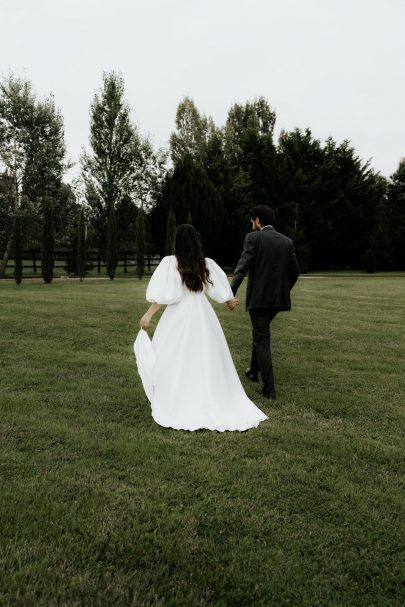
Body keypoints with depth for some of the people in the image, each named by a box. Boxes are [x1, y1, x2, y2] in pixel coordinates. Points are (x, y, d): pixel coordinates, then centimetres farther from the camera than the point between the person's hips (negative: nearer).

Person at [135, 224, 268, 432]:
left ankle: (176, 407, 7)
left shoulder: (170, 262, -10)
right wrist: (230, 301, 31)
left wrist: (148, 314, -12)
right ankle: (210, 403, 19)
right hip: (202, 313, 4)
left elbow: (163, 294, -17)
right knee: (206, 358, 13)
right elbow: (219, 287, 13)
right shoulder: (207, 263, 2)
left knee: (176, 360, 5)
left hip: (179, 315, -4)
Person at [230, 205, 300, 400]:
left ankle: (269, 389, 1)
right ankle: (254, 371, 40)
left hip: (258, 297, -6)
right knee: (259, 332, 27)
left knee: (262, 340, 2)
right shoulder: (287, 241, 9)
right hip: (278, 298, 6)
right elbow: (295, 272, 9)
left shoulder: (253, 237, -7)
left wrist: (230, 293, -22)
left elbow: (242, 266, -18)